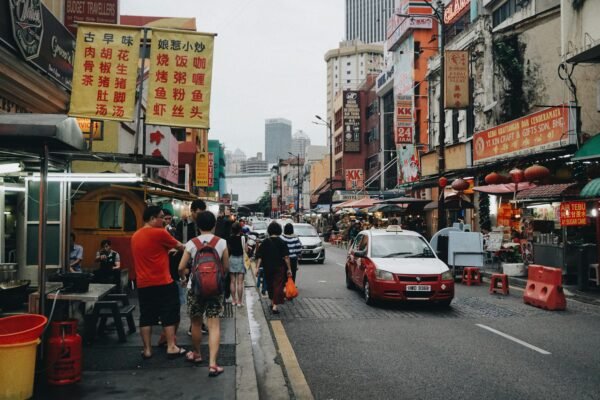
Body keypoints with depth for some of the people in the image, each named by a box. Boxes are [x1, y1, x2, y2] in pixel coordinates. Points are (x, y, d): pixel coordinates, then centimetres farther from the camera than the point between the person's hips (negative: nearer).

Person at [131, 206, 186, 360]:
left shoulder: (135, 236, 10)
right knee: (169, 314, 4)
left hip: (143, 284, 6)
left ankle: (147, 350, 12)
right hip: (163, 282, -6)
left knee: (146, 316, 9)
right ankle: (171, 347, 7)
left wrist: (167, 250, 27)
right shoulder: (159, 233, -12)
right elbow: (178, 246, 2)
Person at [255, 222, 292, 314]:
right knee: (278, 285, -1)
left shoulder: (265, 242, -2)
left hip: (268, 268, 3)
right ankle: (275, 306, -10)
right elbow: (286, 257, -11)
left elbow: (259, 257, -6)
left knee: (270, 285, 19)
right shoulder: (282, 242, -7)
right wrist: (289, 269, -6)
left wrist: (257, 267, -4)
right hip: (279, 268, -3)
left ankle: (272, 302, 32)